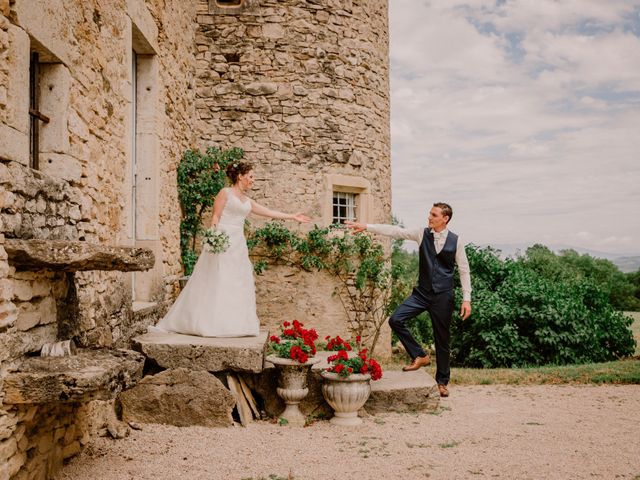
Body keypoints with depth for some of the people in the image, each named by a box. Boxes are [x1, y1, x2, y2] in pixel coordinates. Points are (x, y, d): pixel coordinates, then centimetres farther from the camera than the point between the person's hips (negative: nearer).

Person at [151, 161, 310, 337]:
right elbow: (215, 217, -7)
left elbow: (269, 212, 22)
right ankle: (210, 323, -4)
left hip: (238, 245, 7)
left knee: (238, 285, 4)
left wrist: (293, 216, 24)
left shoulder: (247, 201, 18)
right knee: (217, 282, -8)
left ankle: (237, 325, 7)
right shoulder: (225, 193, 0)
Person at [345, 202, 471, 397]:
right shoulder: (422, 234, 1)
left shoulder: (455, 241, -4)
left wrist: (467, 299, -5)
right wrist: (366, 227, -12)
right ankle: (419, 356, 4)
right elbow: (396, 231, -4)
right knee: (395, 319, -15)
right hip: (421, 293, 3)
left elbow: (464, 271, -1)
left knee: (442, 339, 6)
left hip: (443, 297, -2)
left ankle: (442, 381, 25)